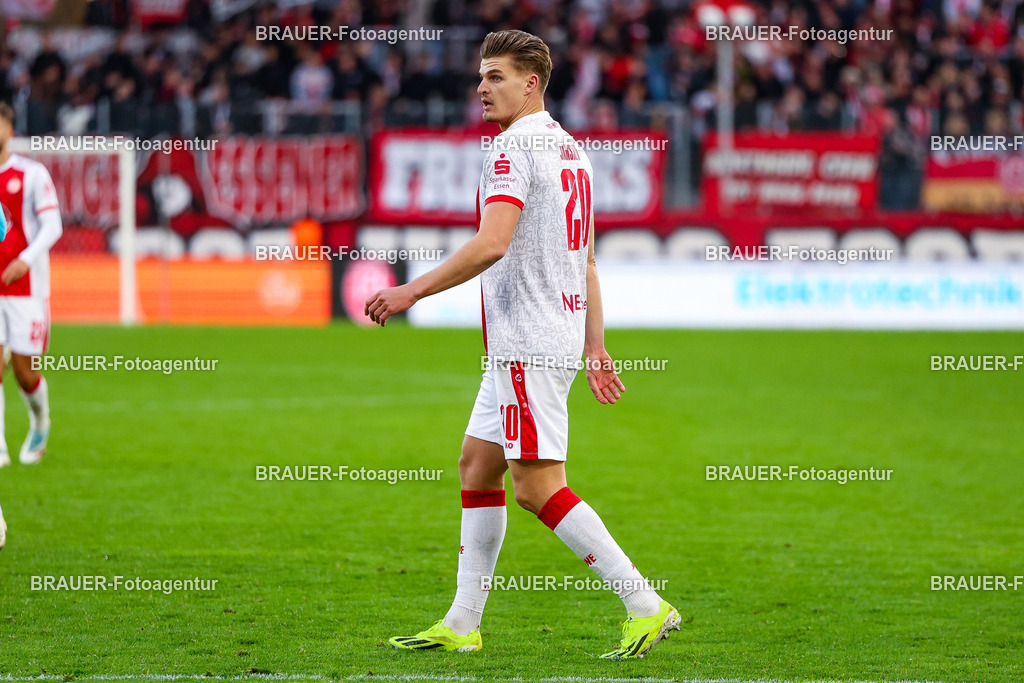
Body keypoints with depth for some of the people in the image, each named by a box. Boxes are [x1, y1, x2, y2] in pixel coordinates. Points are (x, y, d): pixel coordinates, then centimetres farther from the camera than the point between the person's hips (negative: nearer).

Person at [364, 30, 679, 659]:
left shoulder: (515, 147, -14)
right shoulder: (570, 150, 17)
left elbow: (492, 243, -25)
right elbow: (586, 261, 19)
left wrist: (412, 292, -20)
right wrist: (596, 349, 21)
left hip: (529, 344, -10)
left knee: (538, 487, -10)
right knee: (477, 465, 13)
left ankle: (647, 606, -11)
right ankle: (461, 625, 15)